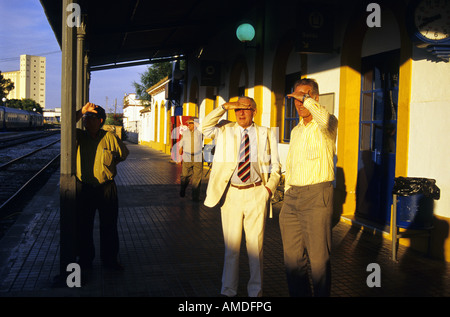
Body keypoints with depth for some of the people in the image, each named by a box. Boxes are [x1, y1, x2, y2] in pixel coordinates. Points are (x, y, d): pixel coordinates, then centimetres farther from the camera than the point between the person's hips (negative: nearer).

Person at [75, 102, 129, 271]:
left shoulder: (110, 138, 0)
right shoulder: (79, 136, 3)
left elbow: (123, 153, 15)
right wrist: (81, 111, -19)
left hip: (106, 188, -1)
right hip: (84, 188, 1)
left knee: (109, 226, 8)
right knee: (84, 226, 9)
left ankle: (109, 259, 22)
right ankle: (85, 258, 26)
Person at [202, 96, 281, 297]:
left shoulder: (266, 134, 8)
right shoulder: (225, 132, 8)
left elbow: (275, 165, 10)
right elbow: (205, 127, -10)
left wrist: (270, 187, -5)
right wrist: (225, 106, -13)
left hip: (256, 194, 0)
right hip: (231, 193, 0)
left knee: (256, 244, 6)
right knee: (231, 244, 8)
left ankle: (256, 289, 21)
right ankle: (228, 290, 21)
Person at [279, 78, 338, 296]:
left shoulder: (327, 124, -4)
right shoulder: (296, 131, 18)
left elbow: (325, 119, -31)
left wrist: (306, 98, -18)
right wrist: (287, 192, 17)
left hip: (317, 196, -7)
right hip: (292, 197, 7)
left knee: (319, 259, -2)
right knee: (292, 257, 12)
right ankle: (297, 294, 25)